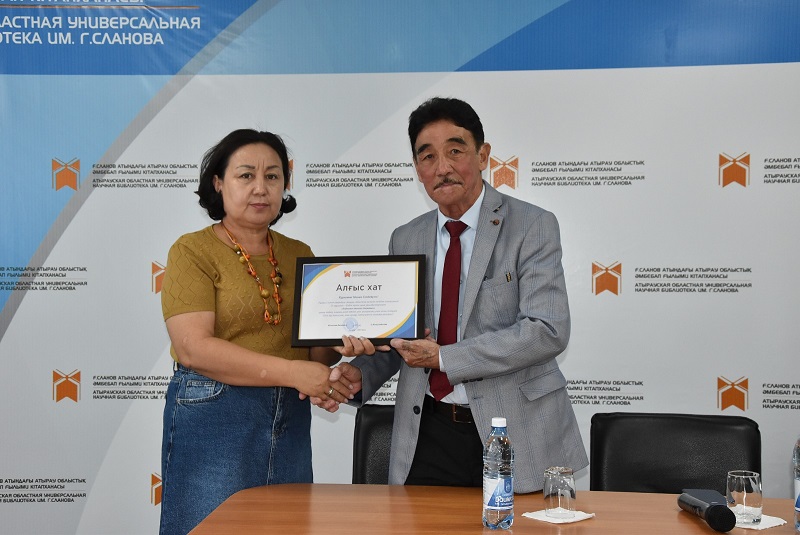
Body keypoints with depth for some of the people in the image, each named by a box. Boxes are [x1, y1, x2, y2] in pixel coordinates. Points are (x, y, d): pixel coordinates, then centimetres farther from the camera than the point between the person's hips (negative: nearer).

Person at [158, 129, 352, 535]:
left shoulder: (299, 255, 11)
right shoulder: (193, 251, -5)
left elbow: (317, 347, 13)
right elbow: (194, 348, -16)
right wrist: (292, 372, -21)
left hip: (291, 422, 5)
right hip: (213, 419, -5)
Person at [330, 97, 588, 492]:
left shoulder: (533, 227, -7)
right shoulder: (405, 240, 9)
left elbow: (548, 332, -17)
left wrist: (444, 357, -20)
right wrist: (359, 373, -7)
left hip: (516, 435, -3)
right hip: (427, 435, 4)